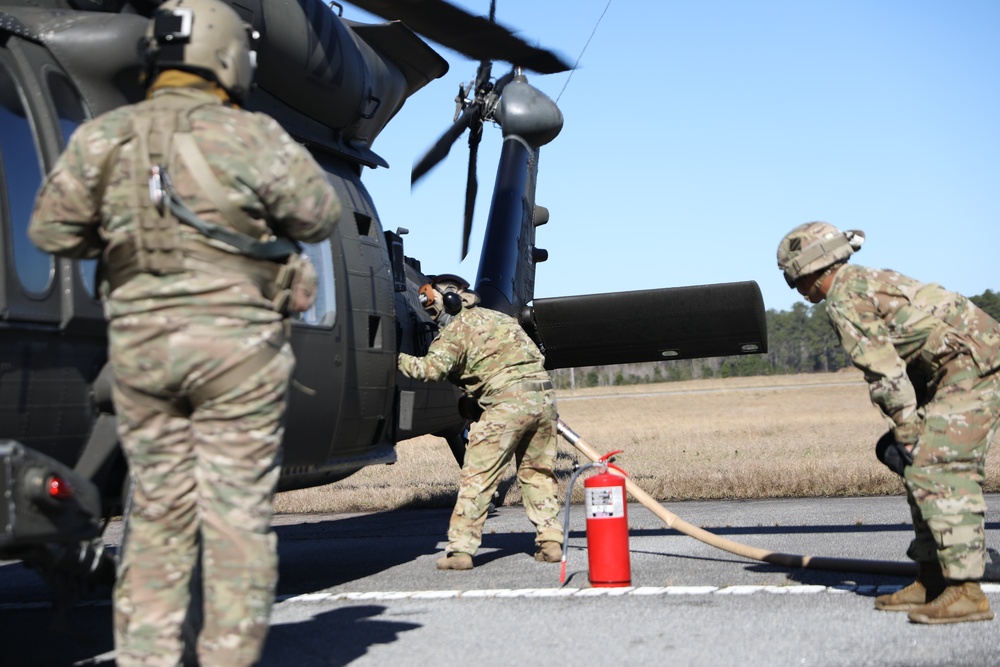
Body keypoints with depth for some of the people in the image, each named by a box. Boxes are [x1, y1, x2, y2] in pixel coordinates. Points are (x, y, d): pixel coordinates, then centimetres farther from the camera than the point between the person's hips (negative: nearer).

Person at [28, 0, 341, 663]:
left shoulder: (100, 139, 3)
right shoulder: (250, 137, -8)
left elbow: (52, 231, 7)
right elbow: (320, 216, 1)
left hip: (139, 342, 4)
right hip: (236, 343, -4)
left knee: (157, 513, 13)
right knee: (238, 514, 4)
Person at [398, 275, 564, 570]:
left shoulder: (457, 329, 2)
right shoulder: (498, 318, 27)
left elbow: (432, 368, -11)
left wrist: (396, 358, 0)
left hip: (507, 400, -7)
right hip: (543, 394, 8)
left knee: (477, 476, -2)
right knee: (538, 473, 17)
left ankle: (460, 549, -3)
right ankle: (550, 542, 14)